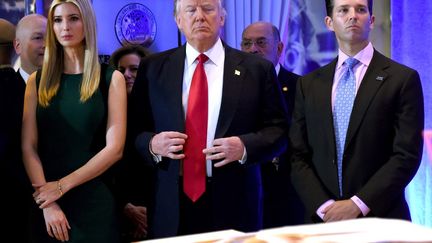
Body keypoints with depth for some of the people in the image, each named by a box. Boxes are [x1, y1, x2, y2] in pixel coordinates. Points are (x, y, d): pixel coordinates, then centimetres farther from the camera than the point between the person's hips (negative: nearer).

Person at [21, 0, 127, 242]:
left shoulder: (111, 79, 0)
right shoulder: (37, 81, 6)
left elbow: (114, 148, -8)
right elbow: (29, 148, 0)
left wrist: (62, 185, -12)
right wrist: (48, 204, -12)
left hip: (95, 201, -2)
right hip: (46, 202, 2)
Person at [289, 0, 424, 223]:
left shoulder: (403, 79, -2)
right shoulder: (308, 84, 7)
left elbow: (408, 155, -9)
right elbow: (298, 156, 4)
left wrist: (358, 205, -15)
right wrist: (323, 206, -10)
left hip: (380, 217, -2)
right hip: (323, 219, 3)